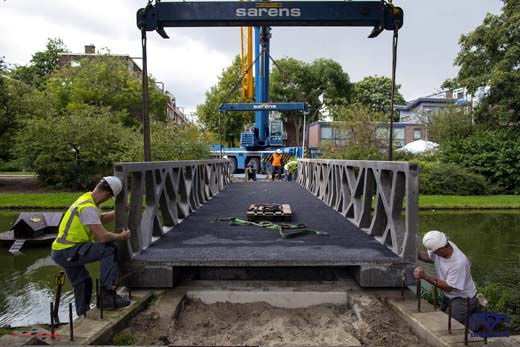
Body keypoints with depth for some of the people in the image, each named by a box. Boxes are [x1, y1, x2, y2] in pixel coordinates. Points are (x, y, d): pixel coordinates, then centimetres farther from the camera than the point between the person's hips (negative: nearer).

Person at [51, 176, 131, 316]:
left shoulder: (87, 199, 7)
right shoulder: (88, 207, -24)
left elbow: (101, 219, 24)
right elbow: (103, 237, -28)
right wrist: (121, 236, -11)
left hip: (61, 252, 11)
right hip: (66, 252, -11)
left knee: (83, 282, 22)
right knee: (109, 249, -20)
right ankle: (108, 295, -20)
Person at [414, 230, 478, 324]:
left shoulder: (459, 263, -36)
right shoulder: (441, 246, -18)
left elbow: (448, 287, -27)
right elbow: (429, 257, 4)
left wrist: (425, 276, -31)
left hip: (463, 298, -7)